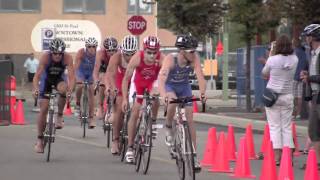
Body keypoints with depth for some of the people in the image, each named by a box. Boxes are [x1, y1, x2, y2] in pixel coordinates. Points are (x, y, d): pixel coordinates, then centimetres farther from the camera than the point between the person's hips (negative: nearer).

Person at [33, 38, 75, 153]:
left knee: (63, 89, -35)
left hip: (59, 78, 0)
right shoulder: (45, 57, -30)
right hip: (46, 79, 0)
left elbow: (71, 76, -33)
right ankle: (40, 139, 1)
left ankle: (60, 116, -13)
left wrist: (70, 90, -50)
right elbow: (37, 75, -33)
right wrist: (35, 89, -50)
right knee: (43, 109, -8)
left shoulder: (67, 58, -28)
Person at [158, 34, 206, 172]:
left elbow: (200, 75, -35)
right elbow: (162, 77, -46)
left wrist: (203, 92, -54)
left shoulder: (194, 58, -26)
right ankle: (169, 128, -7)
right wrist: (163, 94, -65)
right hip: (169, 86, -3)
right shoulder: (170, 59, -34)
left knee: (189, 120, -6)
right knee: (173, 102, -37)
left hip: (184, 87, 3)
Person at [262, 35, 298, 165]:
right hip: (287, 96, 3)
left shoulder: (272, 60, -12)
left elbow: (265, 74, 3)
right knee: (287, 127, 8)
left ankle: (277, 156, -5)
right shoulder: (294, 60, -3)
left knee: (274, 127, 1)